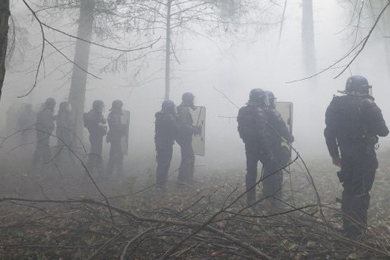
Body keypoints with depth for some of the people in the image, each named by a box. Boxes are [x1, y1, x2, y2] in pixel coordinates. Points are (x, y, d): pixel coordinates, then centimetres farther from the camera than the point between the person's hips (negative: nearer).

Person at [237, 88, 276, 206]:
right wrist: (269, 152, -20)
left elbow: (241, 130, 12)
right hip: (260, 147, -7)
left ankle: (250, 199, 14)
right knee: (273, 170, 6)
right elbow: (261, 134, -23)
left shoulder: (243, 111, 7)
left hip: (249, 146, 8)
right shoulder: (259, 111, -18)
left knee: (251, 172, 11)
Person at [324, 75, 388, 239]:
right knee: (361, 194, 2)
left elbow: (329, 133, 7)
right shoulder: (367, 105, -10)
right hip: (364, 156, -5)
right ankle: (357, 232, 5)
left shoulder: (335, 105, 5)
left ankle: (348, 229, 24)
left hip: (346, 156, 5)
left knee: (349, 191, 17)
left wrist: (334, 154, 15)